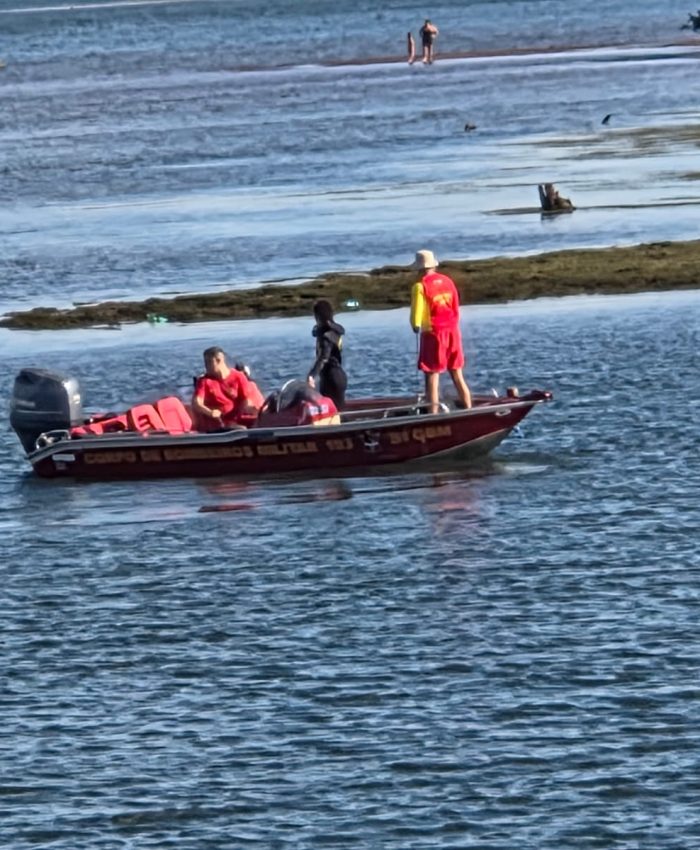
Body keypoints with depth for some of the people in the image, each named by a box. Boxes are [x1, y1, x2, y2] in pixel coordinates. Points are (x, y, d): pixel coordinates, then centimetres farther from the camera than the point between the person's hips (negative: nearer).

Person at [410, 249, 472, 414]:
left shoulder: (421, 286, -11)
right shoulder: (448, 281, 6)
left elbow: (416, 315, -10)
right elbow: (456, 309, 8)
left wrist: (416, 326, 9)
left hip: (433, 333, -5)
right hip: (452, 331, 5)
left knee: (432, 376, -1)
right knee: (457, 375, 13)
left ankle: (434, 414, -5)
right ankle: (469, 409, 13)